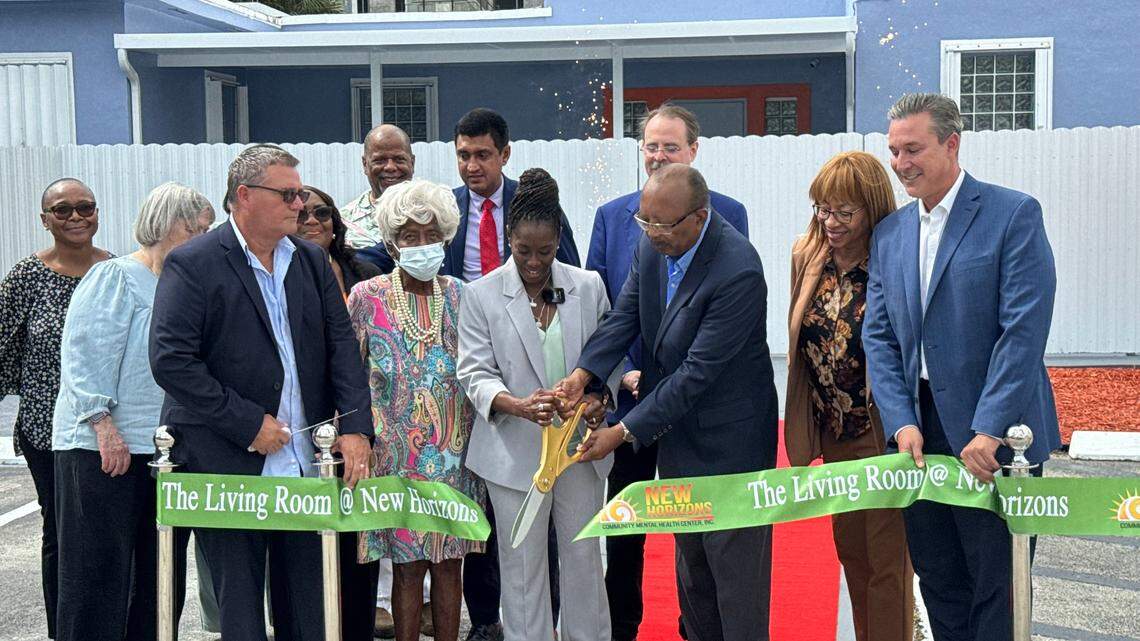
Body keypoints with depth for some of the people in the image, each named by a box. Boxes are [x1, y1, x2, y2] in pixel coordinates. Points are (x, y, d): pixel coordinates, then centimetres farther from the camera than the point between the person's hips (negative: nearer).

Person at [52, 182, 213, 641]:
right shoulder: (114, 278, -6)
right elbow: (84, 355, -13)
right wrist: (105, 426, -19)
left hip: (167, 451, 7)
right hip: (104, 450, -7)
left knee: (161, 578, 10)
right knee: (101, 572, -3)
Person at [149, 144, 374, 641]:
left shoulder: (313, 260, 11)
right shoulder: (191, 264, -6)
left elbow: (342, 346, 6)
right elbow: (170, 360, -13)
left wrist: (355, 427, -8)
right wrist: (247, 424, -14)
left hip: (306, 464, 5)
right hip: (228, 465, -5)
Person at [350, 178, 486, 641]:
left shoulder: (461, 296, 6)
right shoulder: (367, 297, -2)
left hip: (454, 453, 3)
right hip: (397, 454, -3)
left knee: (449, 561, 8)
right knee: (407, 564, 2)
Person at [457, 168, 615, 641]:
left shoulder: (588, 287, 2)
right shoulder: (481, 295, -5)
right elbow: (475, 372, -8)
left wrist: (600, 398, -10)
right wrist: (517, 405, -27)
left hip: (579, 443, 2)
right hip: (516, 449, -2)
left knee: (583, 555, 14)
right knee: (522, 565, 7)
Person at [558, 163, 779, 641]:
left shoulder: (737, 271, -28)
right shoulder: (651, 246, -3)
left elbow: (698, 372, -27)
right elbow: (624, 316, 0)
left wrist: (624, 432, -25)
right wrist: (583, 373, -19)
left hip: (727, 441, -8)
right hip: (678, 436, 8)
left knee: (735, 571, 3)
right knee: (690, 565, 21)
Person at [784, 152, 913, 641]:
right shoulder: (808, 256, 2)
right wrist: (804, 426, 13)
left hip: (882, 435, -6)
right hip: (834, 433, 6)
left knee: (887, 560, 3)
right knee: (850, 550, 19)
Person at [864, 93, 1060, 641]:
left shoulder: (1014, 214, -7)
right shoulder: (889, 233, 10)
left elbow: (1024, 331, -14)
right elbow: (878, 336, 8)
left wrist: (988, 431, -19)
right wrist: (901, 422, -5)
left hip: (994, 435, -5)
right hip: (920, 430, 6)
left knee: (997, 586, 3)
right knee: (938, 580, 14)